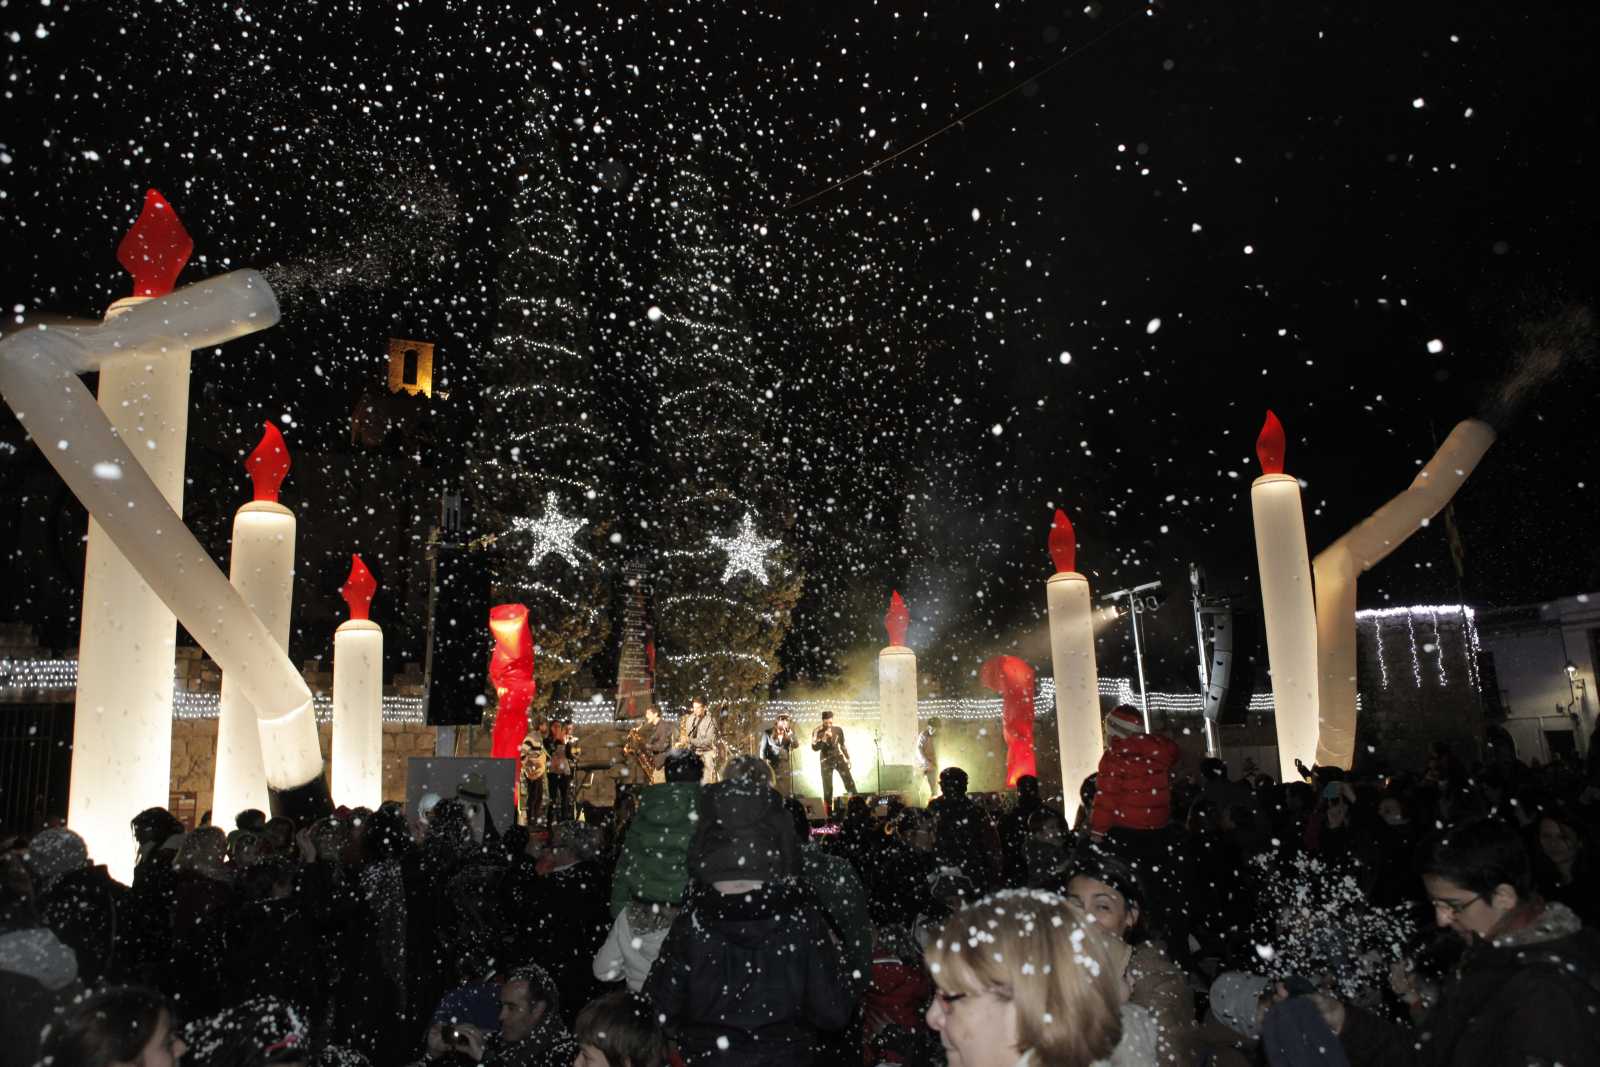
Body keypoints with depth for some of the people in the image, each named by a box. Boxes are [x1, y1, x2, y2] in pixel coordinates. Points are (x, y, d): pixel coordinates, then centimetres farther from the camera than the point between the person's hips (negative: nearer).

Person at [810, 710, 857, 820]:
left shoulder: (838, 730, 3)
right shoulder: (817, 732, -6)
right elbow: (814, 748, -15)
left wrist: (848, 759, 13)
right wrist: (824, 738, -25)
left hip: (839, 758, 2)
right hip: (826, 762, -2)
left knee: (849, 782, -6)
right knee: (828, 788, -1)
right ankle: (829, 815, 9)